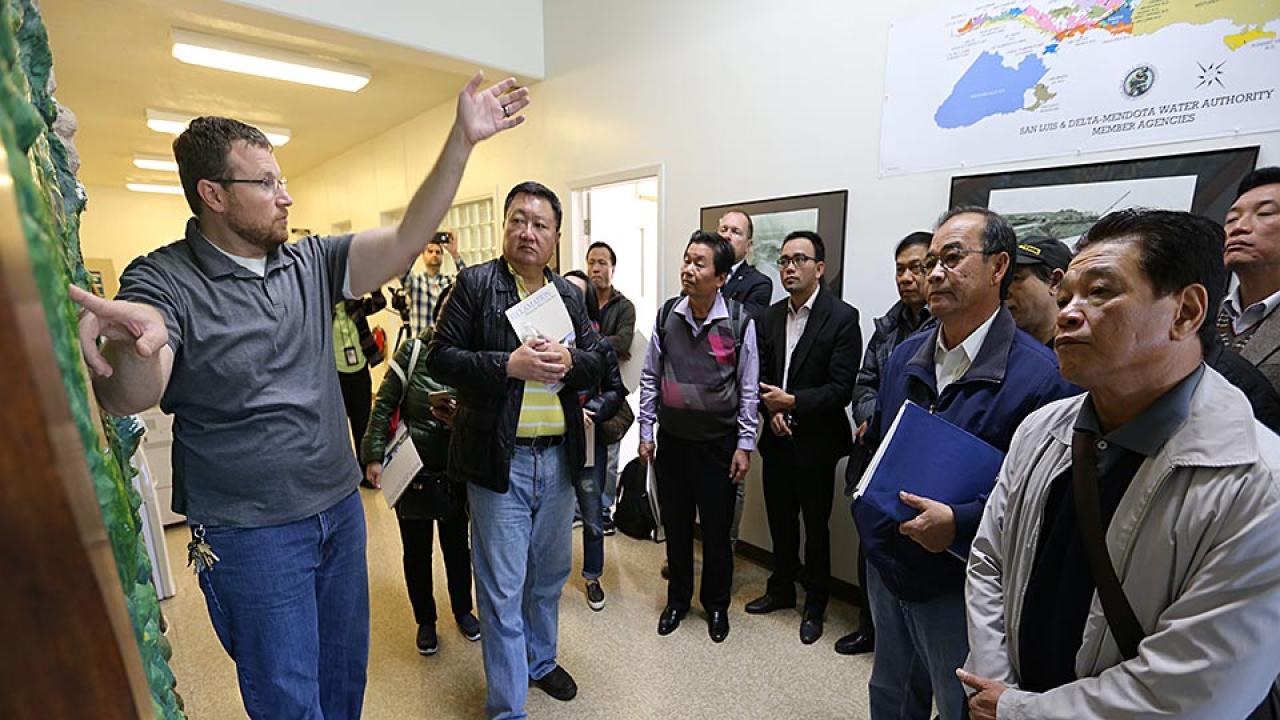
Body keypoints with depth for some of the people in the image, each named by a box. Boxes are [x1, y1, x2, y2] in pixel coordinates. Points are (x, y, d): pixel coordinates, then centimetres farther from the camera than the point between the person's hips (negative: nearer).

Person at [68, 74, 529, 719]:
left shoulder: (310, 263, 0)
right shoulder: (164, 281, -12)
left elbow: (407, 239, -11)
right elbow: (128, 398, -26)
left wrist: (462, 140, -19)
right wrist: (136, 342, -50)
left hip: (340, 506, 5)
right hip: (250, 533, -4)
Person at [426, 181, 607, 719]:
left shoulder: (569, 295, 9)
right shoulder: (475, 283, -5)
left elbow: (598, 361, 8)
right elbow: (440, 358, -9)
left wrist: (568, 361, -14)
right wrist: (509, 365, -21)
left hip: (557, 457, 5)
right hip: (499, 459, -5)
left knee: (549, 573, 22)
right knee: (502, 589, 7)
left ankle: (540, 660, 47)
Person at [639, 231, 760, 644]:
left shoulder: (740, 322, -9)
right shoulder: (667, 315, -2)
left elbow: (748, 388, -4)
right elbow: (650, 377, 4)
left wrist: (745, 445, -5)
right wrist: (646, 432, 3)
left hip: (718, 442, -2)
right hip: (671, 439, 3)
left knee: (717, 529, 12)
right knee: (675, 524, 16)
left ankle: (716, 604, 36)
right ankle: (678, 598, 38)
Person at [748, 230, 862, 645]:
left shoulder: (842, 318, -11)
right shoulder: (771, 317, 5)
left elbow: (842, 389, -15)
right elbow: (761, 375, 7)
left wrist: (792, 402, -20)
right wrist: (772, 410, -9)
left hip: (816, 443, -5)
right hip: (777, 440, 5)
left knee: (815, 526, 11)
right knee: (780, 521, 18)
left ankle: (815, 605, 32)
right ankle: (782, 588, 40)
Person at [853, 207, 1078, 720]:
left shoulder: (1039, 375, -19)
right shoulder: (905, 356, 2)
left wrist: (961, 523, -27)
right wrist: (867, 517, 1)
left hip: (959, 587, -5)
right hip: (886, 568, 6)